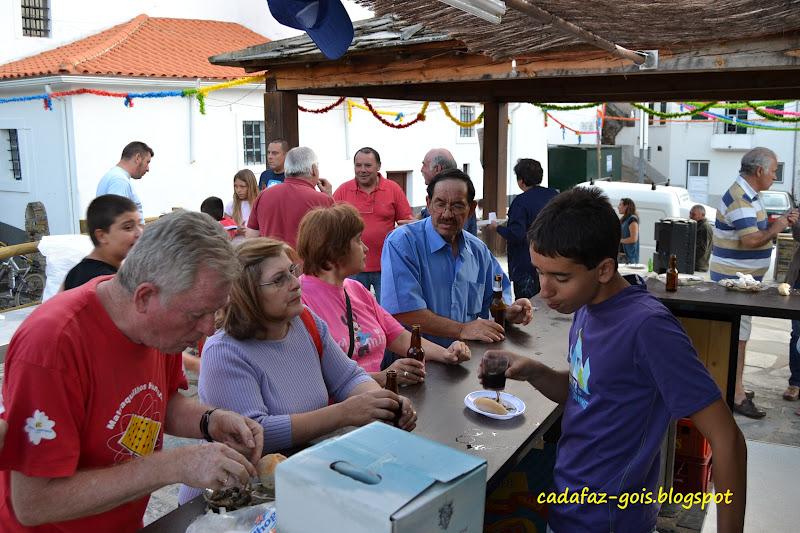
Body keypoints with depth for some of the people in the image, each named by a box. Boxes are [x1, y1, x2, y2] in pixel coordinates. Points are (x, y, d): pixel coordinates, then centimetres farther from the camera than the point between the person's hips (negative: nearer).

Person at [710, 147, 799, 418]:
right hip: (735, 278, -11)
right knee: (738, 337, -6)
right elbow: (751, 239, -28)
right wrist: (777, 227, -14)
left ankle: (733, 387, 28)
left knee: (737, 334, 17)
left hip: (741, 277, 11)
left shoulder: (749, 196, 15)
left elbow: (757, 229, 20)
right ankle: (736, 396, 0)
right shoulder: (740, 199, -20)